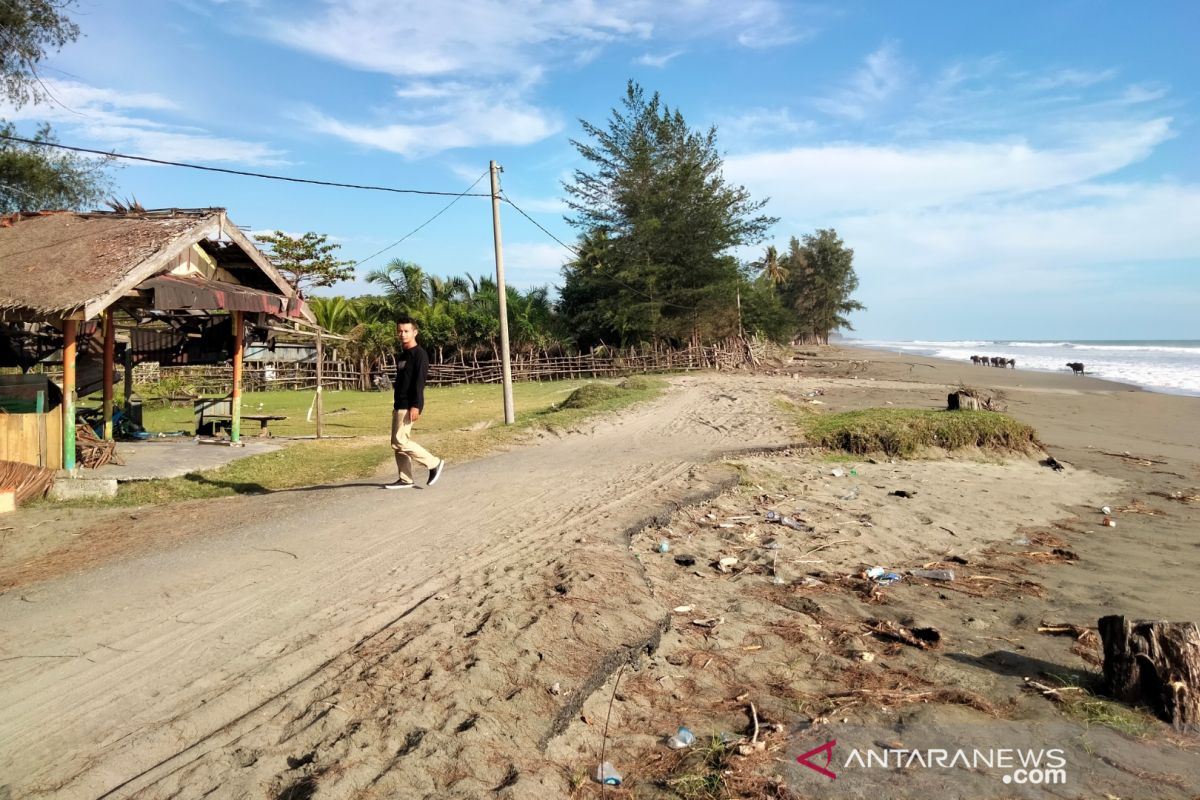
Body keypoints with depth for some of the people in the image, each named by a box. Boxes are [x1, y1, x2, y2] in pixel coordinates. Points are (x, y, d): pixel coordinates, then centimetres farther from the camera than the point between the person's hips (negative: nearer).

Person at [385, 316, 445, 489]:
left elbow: (419, 382, -18)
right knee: (398, 442, 8)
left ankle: (434, 463, -2)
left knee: (399, 442, -12)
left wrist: (416, 405, -24)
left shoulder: (419, 354, -11)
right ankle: (405, 479, 14)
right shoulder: (401, 355, 17)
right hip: (399, 404, 9)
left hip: (409, 405, -9)